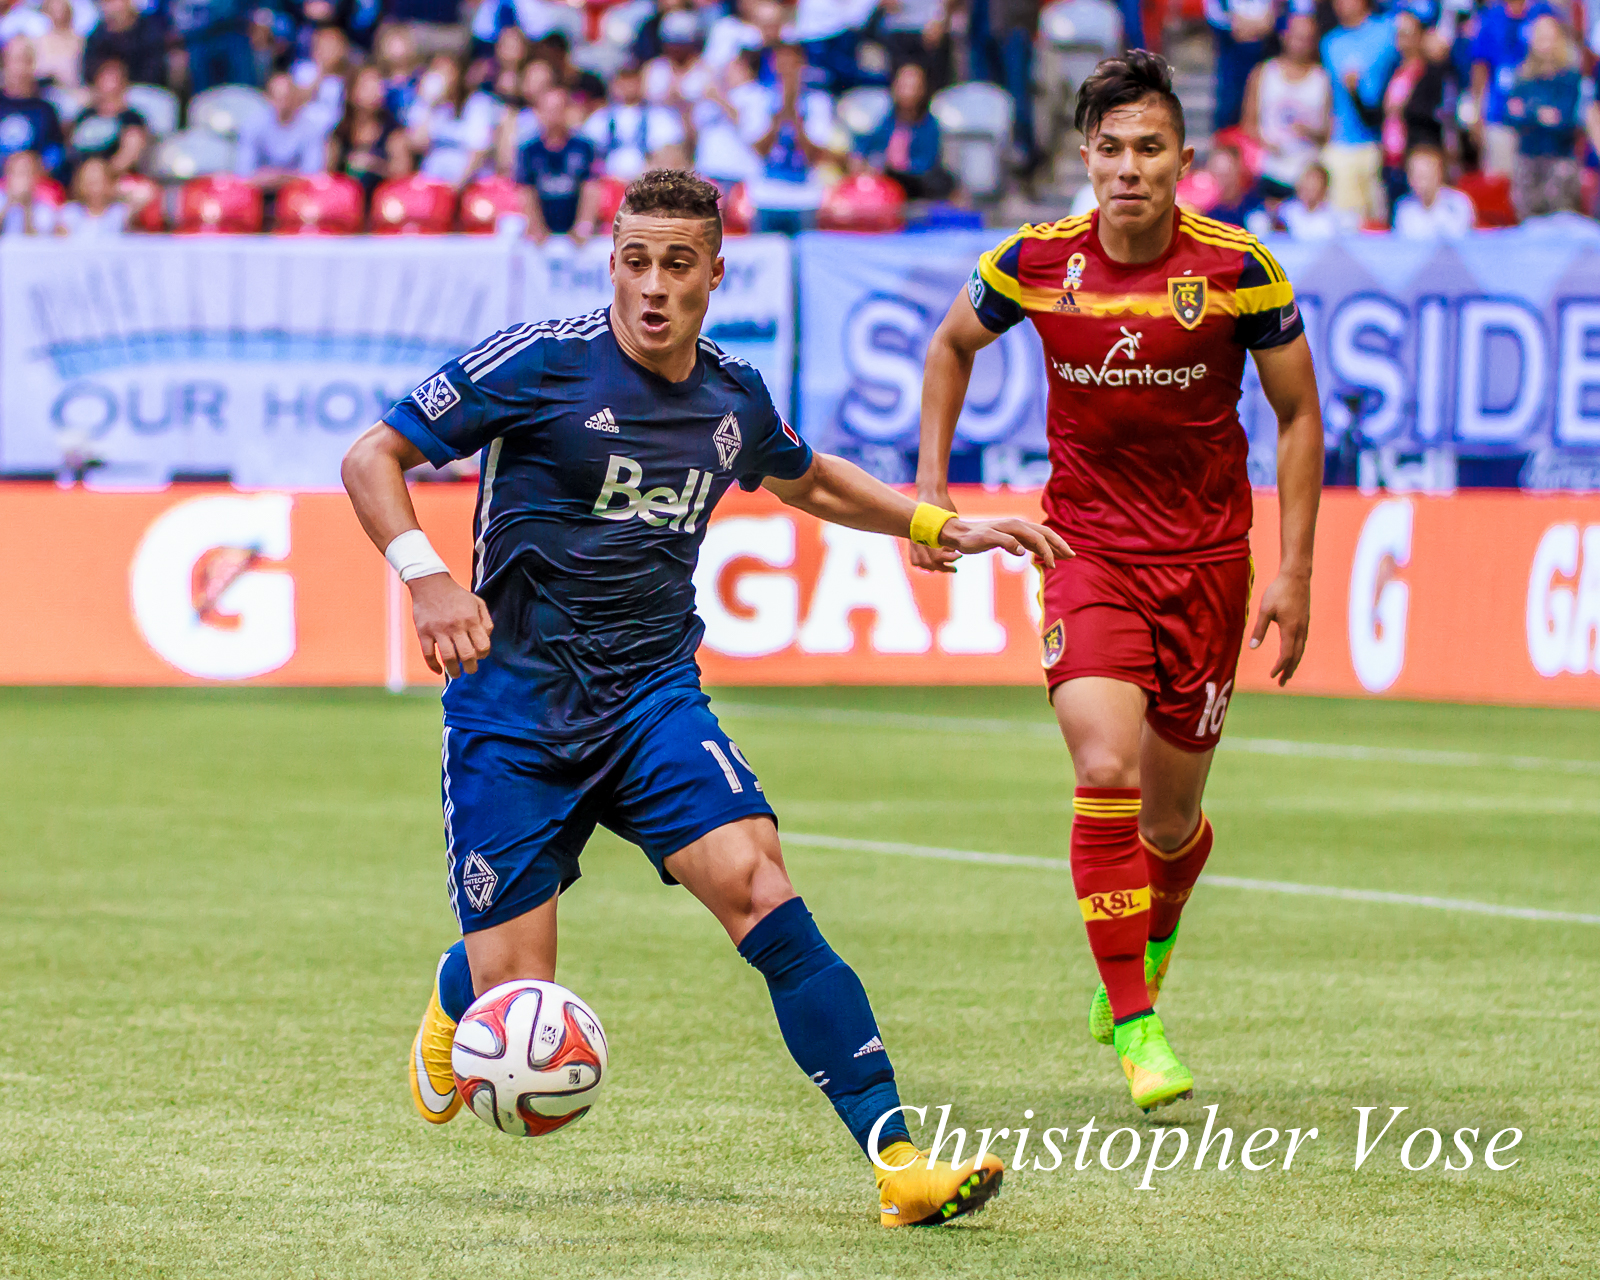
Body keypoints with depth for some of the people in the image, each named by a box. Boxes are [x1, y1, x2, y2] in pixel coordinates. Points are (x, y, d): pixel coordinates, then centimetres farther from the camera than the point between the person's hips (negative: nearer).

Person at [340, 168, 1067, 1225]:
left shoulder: (734, 397, 6)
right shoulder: (539, 363, -9)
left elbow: (806, 480, 30)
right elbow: (373, 459, -6)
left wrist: (943, 526, 21)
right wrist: (428, 578, -21)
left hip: (656, 701, 3)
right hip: (513, 711, -3)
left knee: (759, 890, -22)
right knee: (513, 1004, -4)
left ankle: (897, 1159, -24)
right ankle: (454, 1007, 38)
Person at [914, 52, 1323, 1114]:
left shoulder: (1238, 270, -11)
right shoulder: (1036, 264, -7)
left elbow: (1299, 415, 0)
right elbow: (953, 346, 15)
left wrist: (1294, 572, -4)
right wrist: (931, 489, 9)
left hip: (1208, 564, 0)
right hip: (1090, 550, 0)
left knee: (1171, 818, 9)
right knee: (1106, 774, -21)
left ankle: (1150, 943, 43)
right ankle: (1134, 1025, -13)